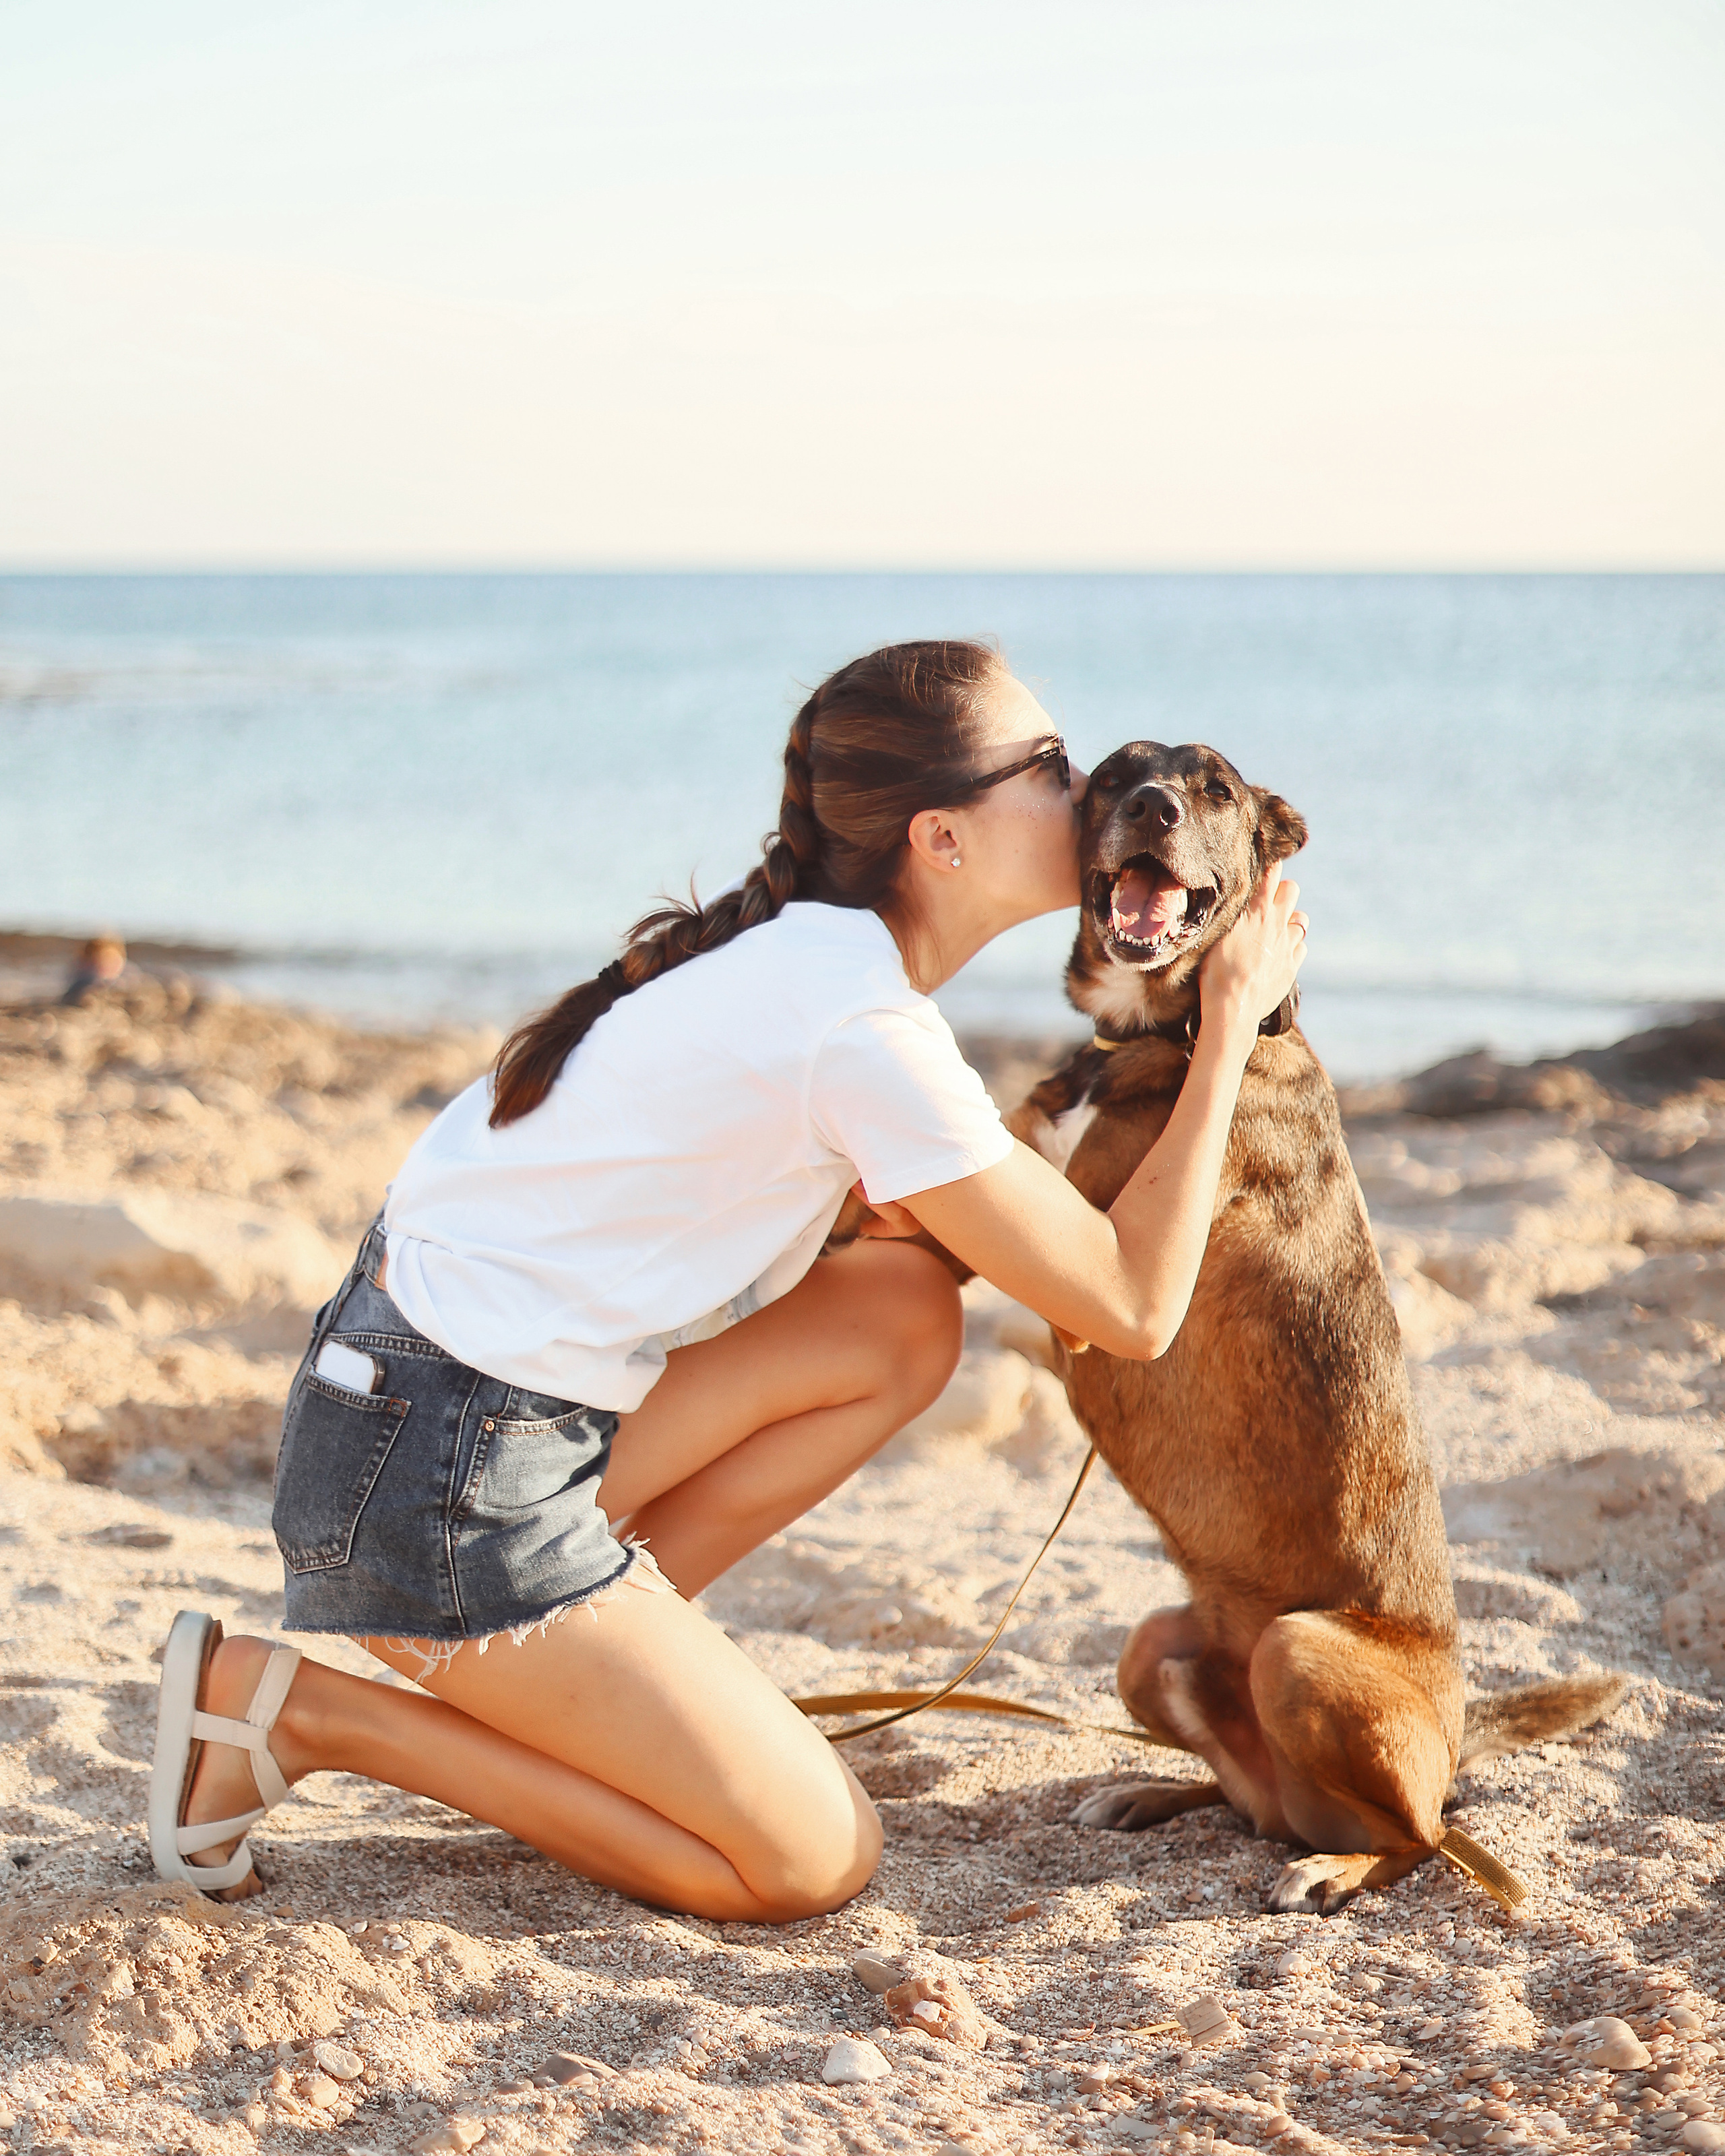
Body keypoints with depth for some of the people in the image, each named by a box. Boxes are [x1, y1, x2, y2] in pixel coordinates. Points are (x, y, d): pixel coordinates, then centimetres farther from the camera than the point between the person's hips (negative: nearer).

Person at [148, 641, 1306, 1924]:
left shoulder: (798, 953, 8)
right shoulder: (867, 1033, -20)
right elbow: (1136, 1311, -12)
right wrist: (1231, 1025, -5)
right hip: (437, 1476, -9)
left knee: (908, 1315, 7)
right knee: (814, 1862, -2)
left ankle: (570, 1654, 9)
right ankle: (293, 1710, -3)